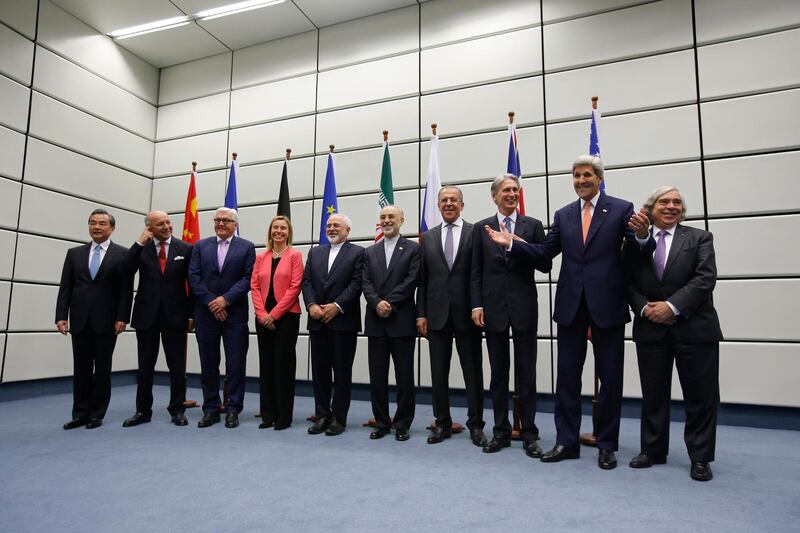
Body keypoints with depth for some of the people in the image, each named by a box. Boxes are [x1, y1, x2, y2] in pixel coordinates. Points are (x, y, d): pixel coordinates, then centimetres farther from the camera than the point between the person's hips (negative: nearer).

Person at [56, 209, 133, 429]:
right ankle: (80, 413, 19)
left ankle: (97, 414, 16)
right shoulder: (74, 253, 12)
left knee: (102, 369, 6)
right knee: (81, 369, 9)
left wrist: (122, 318, -12)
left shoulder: (122, 254, 0)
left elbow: (126, 289, -5)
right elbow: (65, 287, 8)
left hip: (106, 321, -3)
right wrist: (61, 316, -2)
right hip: (80, 320, 3)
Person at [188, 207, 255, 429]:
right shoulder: (200, 246, 10)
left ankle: (233, 409, 12)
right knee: (208, 363, 8)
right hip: (206, 313, 2)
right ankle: (211, 409, 18)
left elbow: (248, 278, -5)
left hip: (235, 313, -2)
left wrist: (225, 299, -13)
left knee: (235, 364, 1)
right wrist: (211, 302, -9)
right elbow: (194, 277, 1)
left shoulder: (246, 247, 4)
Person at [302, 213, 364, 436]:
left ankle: (339, 417, 12)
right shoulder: (315, 252, 16)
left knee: (342, 372, 3)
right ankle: (322, 415, 20)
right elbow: (306, 281, 8)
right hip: (318, 321, 5)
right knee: (319, 370, 9)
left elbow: (357, 283, -8)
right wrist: (311, 305, -8)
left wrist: (337, 306, -16)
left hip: (343, 320, -4)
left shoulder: (357, 252, 1)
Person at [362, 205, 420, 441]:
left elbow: (411, 281, -7)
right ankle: (381, 422, 20)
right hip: (376, 321, 4)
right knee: (377, 376, 8)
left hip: (402, 320, -3)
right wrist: (377, 303, -13)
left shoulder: (413, 248, 3)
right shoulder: (370, 252, 15)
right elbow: (366, 283, 5)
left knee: (404, 376, 4)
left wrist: (389, 303, -14)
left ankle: (403, 424, 16)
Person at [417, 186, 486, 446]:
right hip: (437, 314, 3)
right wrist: (421, 314, 3)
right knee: (438, 372, 9)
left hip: (466, 313, -3)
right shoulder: (428, 237, 11)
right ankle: (442, 423, 22)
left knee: (473, 372, 6)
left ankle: (475, 425, 20)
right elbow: (422, 279, 9)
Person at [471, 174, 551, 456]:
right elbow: (476, 272, 4)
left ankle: (529, 433, 16)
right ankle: (501, 431, 20)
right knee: (498, 373, 9)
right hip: (493, 306, 1)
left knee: (526, 373, 5)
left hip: (524, 306, -1)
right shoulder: (481, 228, 7)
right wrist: (476, 305, -5)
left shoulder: (533, 225, 5)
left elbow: (546, 265, -1)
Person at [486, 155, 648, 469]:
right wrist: (511, 244, -5)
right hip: (571, 305, 3)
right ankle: (566, 442, 20)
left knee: (610, 377, 8)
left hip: (607, 304, -3)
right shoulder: (563, 215, 11)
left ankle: (607, 445, 23)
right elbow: (545, 251, 7)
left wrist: (643, 236, -31)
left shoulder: (621, 209, 0)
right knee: (567, 376, 8)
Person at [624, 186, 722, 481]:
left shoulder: (699, 238, 4)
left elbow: (705, 278, -8)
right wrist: (645, 308, -12)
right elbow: (628, 283, 5)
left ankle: (700, 458, 20)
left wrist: (672, 306, -17)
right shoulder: (635, 242, 8)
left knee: (700, 395, 4)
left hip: (694, 328, -1)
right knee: (653, 393, 10)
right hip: (650, 328, 2)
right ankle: (652, 450, 24)